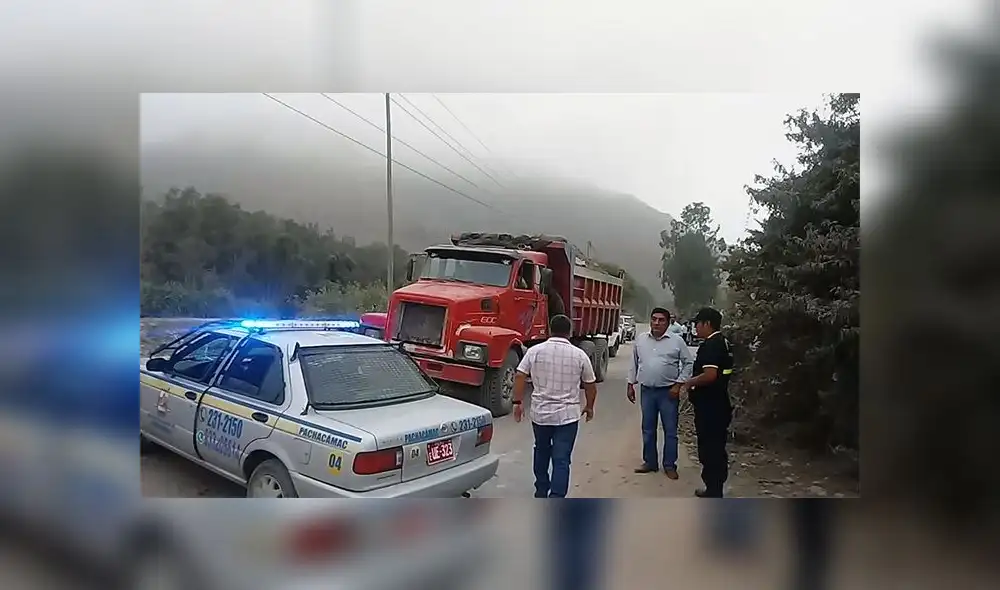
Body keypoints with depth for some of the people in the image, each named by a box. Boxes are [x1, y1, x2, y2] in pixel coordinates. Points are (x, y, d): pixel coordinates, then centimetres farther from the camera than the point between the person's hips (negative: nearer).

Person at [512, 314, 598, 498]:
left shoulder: (535, 351, -3)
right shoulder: (579, 355, -3)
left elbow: (519, 376, -8)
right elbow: (590, 385, 5)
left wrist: (518, 402, 1)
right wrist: (589, 407, 19)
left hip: (540, 412, 2)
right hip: (568, 414, -2)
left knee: (541, 452, 23)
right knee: (561, 460, 0)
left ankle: (541, 493, 36)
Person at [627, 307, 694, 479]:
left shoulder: (677, 341, -6)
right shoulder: (640, 339, 4)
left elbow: (688, 363, -2)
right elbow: (634, 363, 12)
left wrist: (678, 384, -9)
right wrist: (630, 384, 11)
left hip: (668, 392, -3)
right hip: (647, 391, 3)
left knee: (670, 430, 5)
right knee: (648, 430, 12)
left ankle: (669, 465, 17)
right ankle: (650, 462, 25)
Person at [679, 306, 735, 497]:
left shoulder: (710, 345, -19)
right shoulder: (723, 342, 13)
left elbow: (710, 375, -30)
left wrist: (690, 382, -14)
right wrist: (695, 383, 19)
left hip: (709, 406, -10)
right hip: (719, 404, 10)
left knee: (709, 449, -2)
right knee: (717, 448, 16)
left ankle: (713, 492, 4)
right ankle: (715, 489, 27)